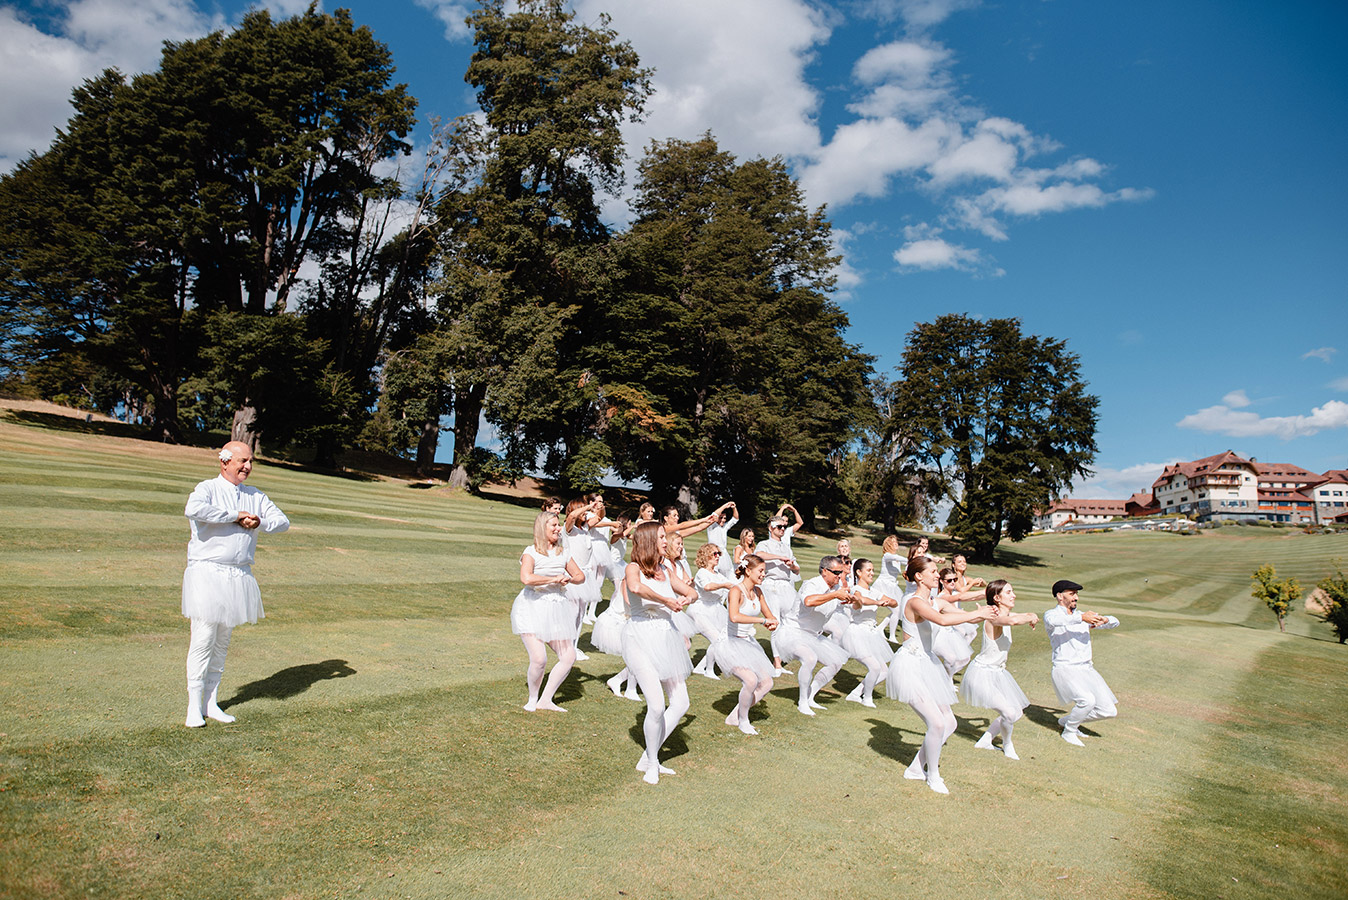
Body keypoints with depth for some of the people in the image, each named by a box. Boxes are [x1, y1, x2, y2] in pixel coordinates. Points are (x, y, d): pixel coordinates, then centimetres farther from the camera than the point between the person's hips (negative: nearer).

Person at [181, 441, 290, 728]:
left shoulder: (256, 496, 14)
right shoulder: (207, 489, -3)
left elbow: (282, 521, 9)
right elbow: (193, 510, -26)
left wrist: (258, 522, -10)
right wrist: (236, 516, -18)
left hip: (239, 577, 5)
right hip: (207, 573, -5)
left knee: (222, 642, 11)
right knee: (203, 640, -4)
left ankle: (211, 703, 19)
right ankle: (194, 706, 7)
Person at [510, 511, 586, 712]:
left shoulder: (563, 552, 11)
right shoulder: (531, 552, -7)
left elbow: (580, 575, 20)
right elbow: (526, 578, -26)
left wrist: (569, 578, -3)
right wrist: (554, 579, -15)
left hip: (557, 609, 6)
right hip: (532, 607, -6)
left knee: (569, 657, 1)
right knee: (539, 659, -16)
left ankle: (545, 700, 17)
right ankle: (532, 699, 13)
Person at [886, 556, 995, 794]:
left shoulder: (931, 601, 11)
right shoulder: (915, 602, -19)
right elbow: (943, 620, -35)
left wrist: (980, 614, -8)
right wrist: (977, 614, -25)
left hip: (926, 664, 10)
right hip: (909, 665, -10)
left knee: (949, 724, 10)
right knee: (937, 723, -14)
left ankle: (916, 768, 23)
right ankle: (933, 776, 10)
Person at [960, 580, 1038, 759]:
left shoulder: (1006, 615, 4)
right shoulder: (994, 617, -24)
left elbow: (1031, 616, 17)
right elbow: (1013, 620, -46)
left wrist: (1032, 617, -7)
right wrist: (1030, 618, -25)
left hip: (998, 672, 10)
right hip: (982, 672, -10)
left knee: (1017, 712, 18)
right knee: (1009, 712, -18)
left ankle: (985, 741, 30)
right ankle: (1007, 744, 13)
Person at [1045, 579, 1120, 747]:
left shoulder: (1083, 616, 17)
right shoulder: (1051, 614, -3)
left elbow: (1115, 622, 20)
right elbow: (1052, 621, -30)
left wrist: (1104, 619, -4)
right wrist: (1081, 618, -31)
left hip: (1086, 669, 7)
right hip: (1065, 669, -7)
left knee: (1109, 711, 2)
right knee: (1087, 700, -30)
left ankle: (1067, 720, 24)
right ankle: (1069, 732, -2)